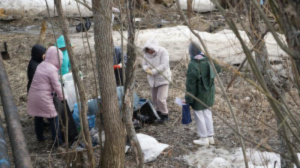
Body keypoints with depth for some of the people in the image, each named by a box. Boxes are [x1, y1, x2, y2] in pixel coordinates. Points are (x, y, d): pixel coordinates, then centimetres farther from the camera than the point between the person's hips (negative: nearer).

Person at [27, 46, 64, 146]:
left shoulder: (41, 65, 11)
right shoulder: (52, 69, -14)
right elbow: (56, 86, -13)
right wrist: (62, 98, -1)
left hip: (33, 95, 8)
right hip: (43, 97, -8)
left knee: (38, 117, 22)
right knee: (53, 118, 2)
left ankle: (40, 137, 37)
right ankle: (57, 141, 5)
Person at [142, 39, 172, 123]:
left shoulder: (163, 52, -20)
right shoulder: (146, 53, -4)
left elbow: (164, 66, -26)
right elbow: (144, 64, 3)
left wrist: (152, 71, -29)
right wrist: (147, 69, -21)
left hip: (163, 78, -6)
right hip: (153, 79, 6)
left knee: (161, 98, -11)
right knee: (155, 99, 14)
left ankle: (165, 115, 11)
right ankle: (159, 111, 40)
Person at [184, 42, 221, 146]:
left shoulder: (192, 65, -23)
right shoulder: (208, 60, -3)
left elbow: (190, 84, -21)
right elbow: (218, 69, 16)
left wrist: (188, 99, -15)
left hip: (198, 93, -7)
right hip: (209, 91, 7)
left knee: (199, 114, 7)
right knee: (207, 112, 18)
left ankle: (204, 138, 15)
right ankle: (210, 137, 24)